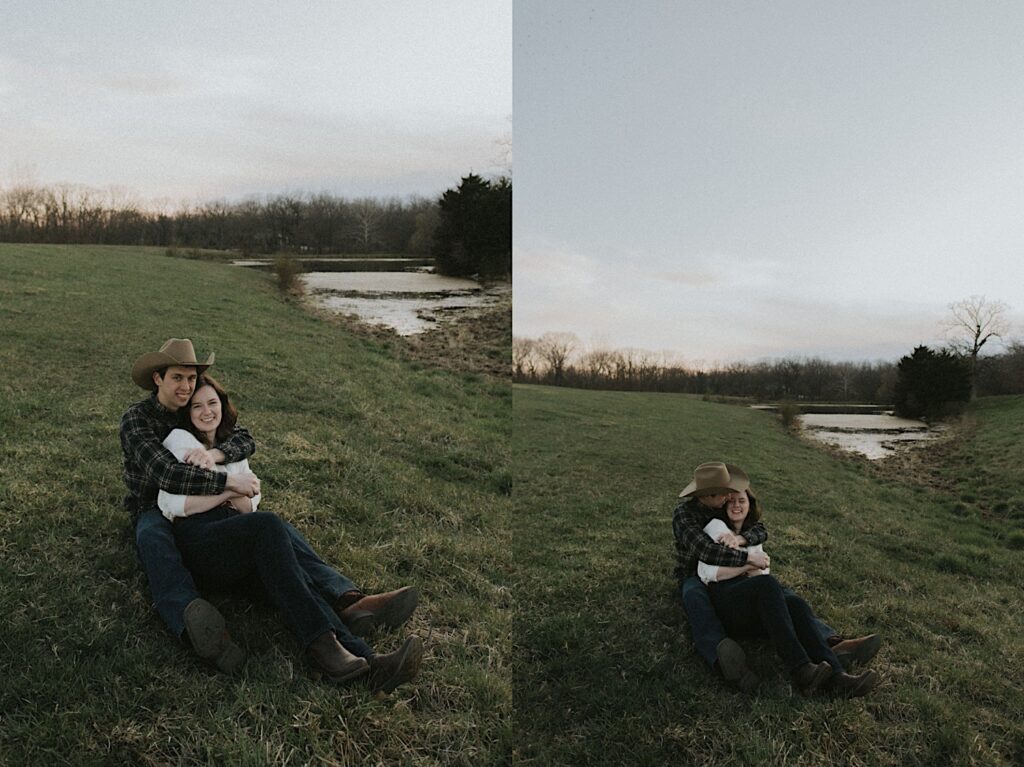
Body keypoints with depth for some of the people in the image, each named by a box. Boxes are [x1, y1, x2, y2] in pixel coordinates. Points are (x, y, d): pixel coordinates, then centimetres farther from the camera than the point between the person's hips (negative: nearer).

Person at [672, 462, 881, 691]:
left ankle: (832, 643, -38)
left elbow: (761, 531, -9)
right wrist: (748, 557, -32)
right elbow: (706, 551, -35)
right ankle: (724, 661, -67)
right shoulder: (683, 514, -20)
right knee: (695, 597, -42)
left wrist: (740, 539, -32)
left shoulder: (726, 506, 1)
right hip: (696, 578, -5)